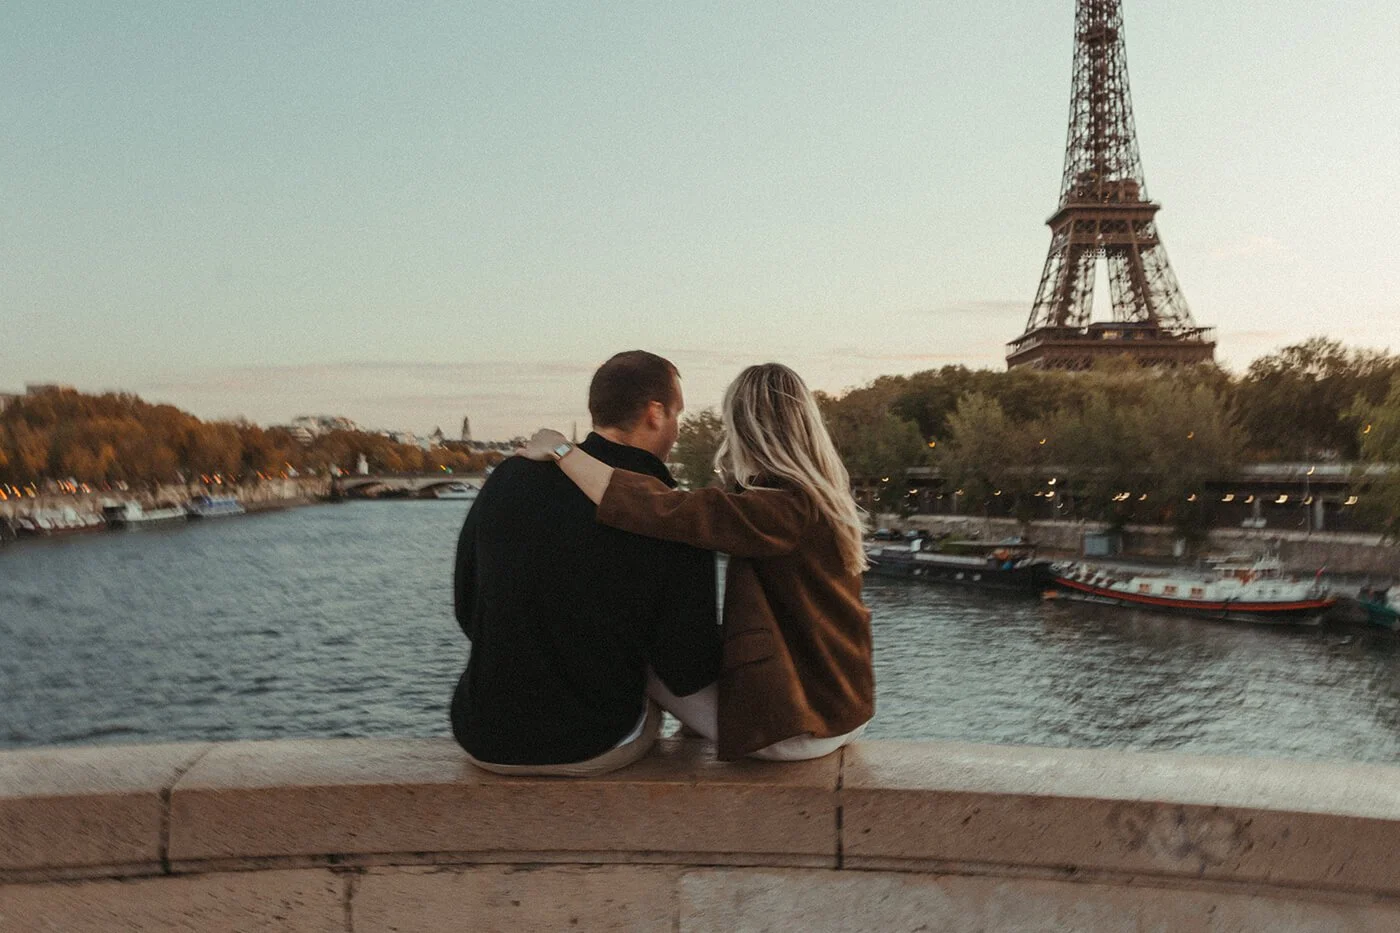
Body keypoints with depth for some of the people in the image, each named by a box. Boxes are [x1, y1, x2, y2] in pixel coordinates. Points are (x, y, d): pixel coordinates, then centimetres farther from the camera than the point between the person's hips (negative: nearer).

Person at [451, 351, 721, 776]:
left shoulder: (507, 478, -6)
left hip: (484, 743, 3)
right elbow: (687, 675, -12)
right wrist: (728, 642, 10)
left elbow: (467, 612, 6)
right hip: (592, 752, -2)